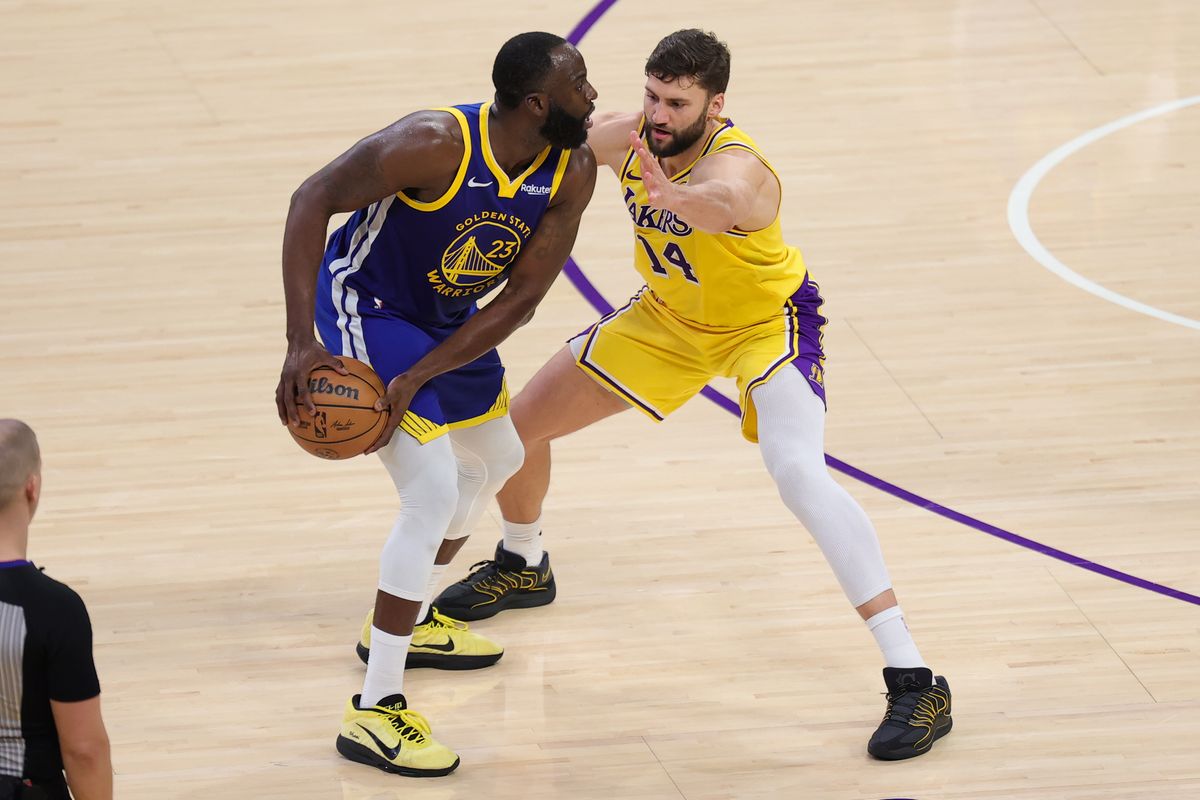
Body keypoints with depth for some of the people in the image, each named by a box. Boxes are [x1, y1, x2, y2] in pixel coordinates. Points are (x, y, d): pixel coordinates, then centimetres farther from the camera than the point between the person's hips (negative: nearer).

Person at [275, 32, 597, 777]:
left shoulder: (574, 170, -15)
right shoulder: (435, 144, -33)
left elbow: (520, 298, -14)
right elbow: (314, 199, -28)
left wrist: (419, 377, -25)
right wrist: (302, 343, -35)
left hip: (448, 319, 8)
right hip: (367, 306, -8)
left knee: (496, 461, 25)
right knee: (434, 492, -18)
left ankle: (406, 622, 47)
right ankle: (374, 712, -12)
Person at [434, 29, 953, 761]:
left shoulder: (738, 163, -40)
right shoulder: (625, 137, -20)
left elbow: (723, 202, -66)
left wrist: (678, 196, -86)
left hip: (766, 322, -7)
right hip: (671, 317, 7)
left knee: (798, 470, -31)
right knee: (523, 421, 9)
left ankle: (915, 683, -28)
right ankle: (523, 567, 44)